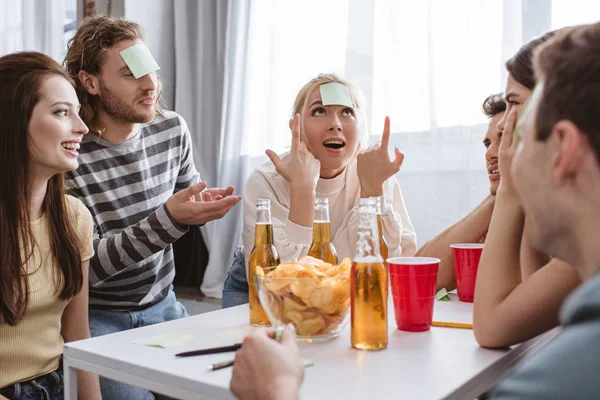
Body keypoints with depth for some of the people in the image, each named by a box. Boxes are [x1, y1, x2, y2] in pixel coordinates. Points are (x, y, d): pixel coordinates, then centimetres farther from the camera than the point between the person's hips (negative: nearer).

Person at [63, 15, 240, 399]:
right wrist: (167, 220, -34)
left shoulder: (173, 129, -5)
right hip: (98, 317, -4)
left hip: (164, 306, 5)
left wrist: (202, 204, -12)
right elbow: (83, 267, -21)